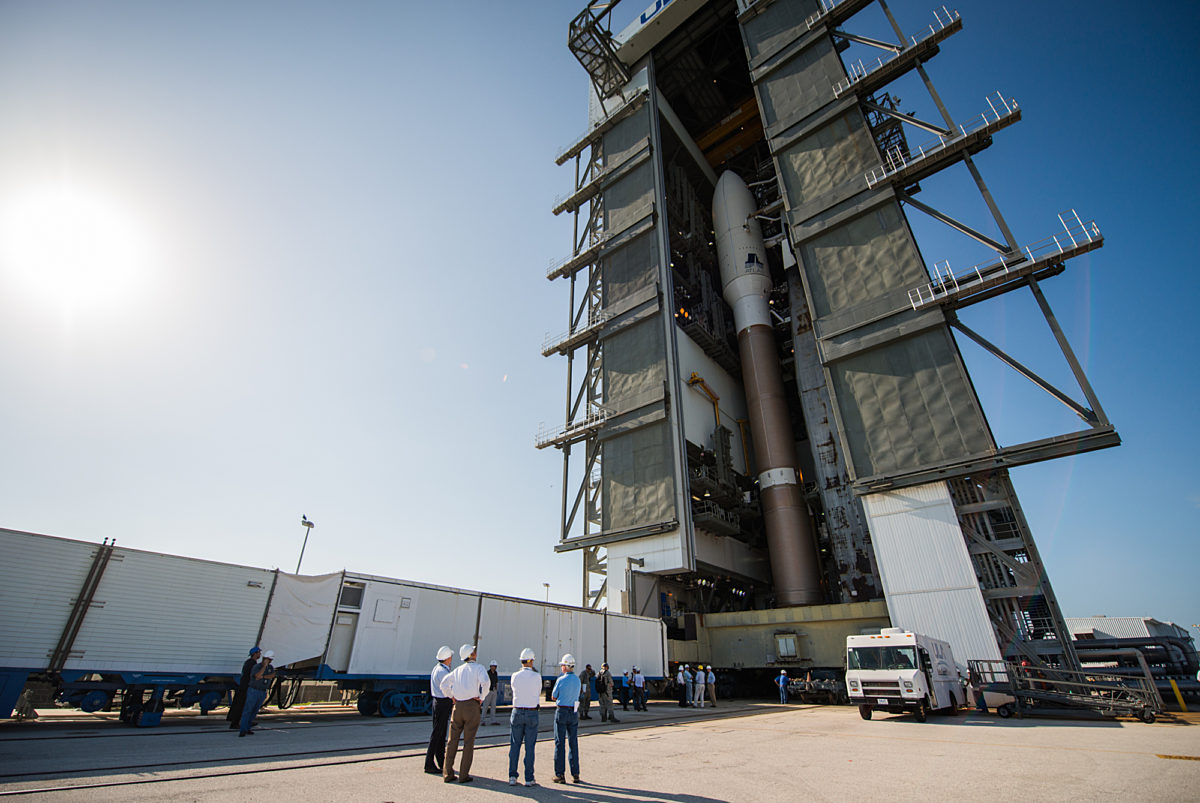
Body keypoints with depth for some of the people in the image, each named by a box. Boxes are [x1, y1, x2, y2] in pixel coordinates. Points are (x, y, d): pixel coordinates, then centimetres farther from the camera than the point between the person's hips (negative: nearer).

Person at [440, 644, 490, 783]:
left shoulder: (458, 670, 13)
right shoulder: (478, 668, -4)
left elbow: (444, 684, 13)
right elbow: (485, 682, -21)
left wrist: (452, 696, 16)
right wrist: (482, 697, -8)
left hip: (458, 705, 5)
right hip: (472, 705, -5)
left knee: (452, 740, 12)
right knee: (468, 741, 4)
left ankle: (447, 774, 15)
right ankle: (464, 775, 7)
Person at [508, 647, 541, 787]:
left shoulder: (514, 676, -4)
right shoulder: (537, 676, -9)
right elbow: (539, 693, 5)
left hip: (517, 712, 2)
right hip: (532, 713, -2)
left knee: (514, 745, 11)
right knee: (530, 747, 6)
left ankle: (512, 777, 13)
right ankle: (529, 778, 10)